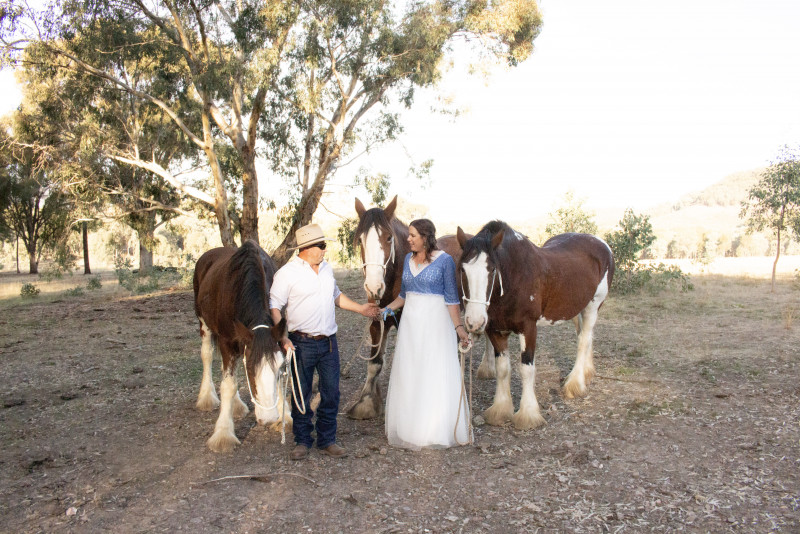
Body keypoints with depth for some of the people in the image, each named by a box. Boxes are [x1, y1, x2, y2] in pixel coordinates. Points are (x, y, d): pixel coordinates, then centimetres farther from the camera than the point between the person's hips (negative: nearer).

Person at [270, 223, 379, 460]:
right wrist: (282, 338, -20)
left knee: (331, 394, 9)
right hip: (302, 343, -5)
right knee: (301, 395, 7)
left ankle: (327, 440, 22)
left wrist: (360, 308, 25)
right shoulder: (287, 273, -9)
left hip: (329, 342, 5)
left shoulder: (326, 268, 10)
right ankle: (302, 441, 23)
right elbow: (274, 308, -10)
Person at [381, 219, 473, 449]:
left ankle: (437, 431, 15)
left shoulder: (444, 260, -9)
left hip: (435, 321, -6)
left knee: (436, 374, 1)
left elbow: (451, 298, -8)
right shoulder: (408, 259, 8)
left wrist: (458, 326, -14)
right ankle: (411, 428, 25)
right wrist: (388, 309, 4)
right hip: (410, 321, 6)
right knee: (408, 374, 11)